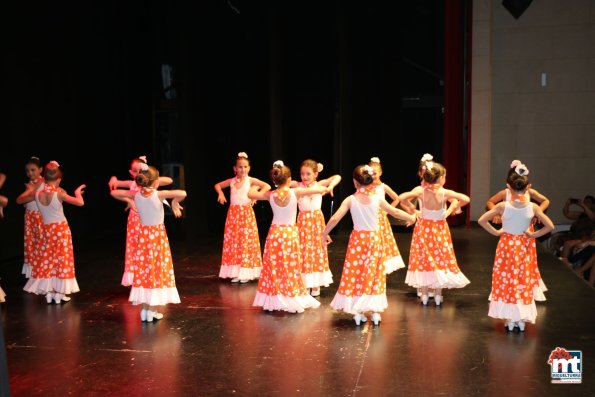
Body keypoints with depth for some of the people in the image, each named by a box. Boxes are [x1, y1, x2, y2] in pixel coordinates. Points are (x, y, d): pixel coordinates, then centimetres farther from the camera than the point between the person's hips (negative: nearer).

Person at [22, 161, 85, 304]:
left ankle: (49, 292, 15)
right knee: (61, 260, 6)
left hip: (48, 231, 3)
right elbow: (80, 202, -23)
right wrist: (77, 192, -4)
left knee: (46, 260, 14)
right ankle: (59, 293, 10)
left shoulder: (36, 194, -6)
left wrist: (29, 190, 26)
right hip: (62, 229, -3)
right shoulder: (59, 193, -18)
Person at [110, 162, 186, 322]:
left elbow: (113, 193, 7)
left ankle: (144, 309, 12)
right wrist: (175, 202, -10)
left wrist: (128, 201, 16)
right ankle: (152, 310, 5)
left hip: (143, 235, 4)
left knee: (143, 270, 10)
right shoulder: (159, 194, -16)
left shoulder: (136, 194, -4)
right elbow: (182, 193, -28)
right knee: (157, 270, 4)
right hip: (158, 235, -4)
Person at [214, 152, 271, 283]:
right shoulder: (231, 181, 7)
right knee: (232, 242, 4)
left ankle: (246, 273, 6)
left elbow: (267, 186, -12)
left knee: (247, 241, -1)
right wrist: (220, 194, 3)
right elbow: (217, 185, 21)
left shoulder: (251, 180, -3)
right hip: (233, 214, 4)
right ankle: (236, 273, 10)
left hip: (246, 214, -3)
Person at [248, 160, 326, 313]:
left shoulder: (270, 195, -6)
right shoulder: (295, 192, -13)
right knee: (291, 268, 6)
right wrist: (323, 189, 9)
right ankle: (292, 301, 8)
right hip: (290, 234, -2)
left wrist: (255, 187, 28)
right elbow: (320, 190, -14)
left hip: (275, 234, 2)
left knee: (274, 268, 10)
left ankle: (271, 302, 13)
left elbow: (250, 194, 8)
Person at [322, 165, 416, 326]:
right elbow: (395, 212, 5)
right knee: (374, 274, 12)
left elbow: (335, 218, -12)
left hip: (357, 240, -1)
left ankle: (357, 312, 10)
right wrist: (411, 218, 22)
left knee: (355, 274, 9)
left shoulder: (350, 200, -9)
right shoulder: (377, 199, -6)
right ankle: (375, 312, 15)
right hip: (375, 239, 1)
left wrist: (324, 234, 2)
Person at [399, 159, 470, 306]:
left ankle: (424, 295, 14)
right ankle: (438, 295, 15)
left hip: (423, 229, 1)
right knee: (440, 259, 11)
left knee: (424, 259, 10)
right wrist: (452, 208, -6)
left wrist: (412, 209, -10)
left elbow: (402, 198, -25)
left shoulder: (420, 191, -15)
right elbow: (466, 199, -20)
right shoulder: (445, 193, -17)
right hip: (440, 229, -1)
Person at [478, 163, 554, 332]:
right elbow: (550, 226, -9)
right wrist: (533, 234, -1)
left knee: (506, 281, 10)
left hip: (506, 245, -1)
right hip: (524, 247, 1)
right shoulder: (533, 207, -10)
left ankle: (509, 320, 13)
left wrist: (495, 232, -5)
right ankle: (521, 320, 17)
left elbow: (481, 220, -14)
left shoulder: (503, 206, -13)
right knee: (523, 282, 12)